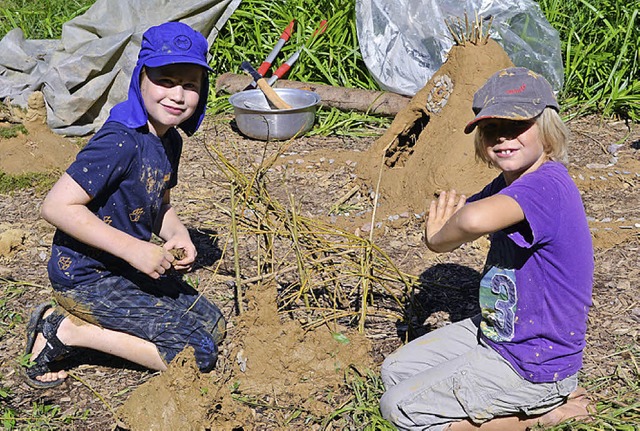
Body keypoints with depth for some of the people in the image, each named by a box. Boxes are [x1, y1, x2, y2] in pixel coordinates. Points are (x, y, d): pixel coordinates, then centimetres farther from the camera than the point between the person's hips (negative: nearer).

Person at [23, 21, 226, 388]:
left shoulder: (170, 140, 3)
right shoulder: (120, 142, -26)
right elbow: (57, 206, -28)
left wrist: (178, 235, -8)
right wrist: (134, 248, -28)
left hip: (129, 267, 9)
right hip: (87, 278, -9)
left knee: (213, 325, 15)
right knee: (196, 352, -9)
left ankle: (80, 319, 10)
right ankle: (66, 331, -3)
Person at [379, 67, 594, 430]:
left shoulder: (546, 185, -28)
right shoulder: (508, 185, 2)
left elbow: (475, 220, -49)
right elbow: (439, 235, 7)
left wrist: (440, 237, -26)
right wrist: (441, 228, -19)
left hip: (534, 368, -9)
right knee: (395, 371, 19)